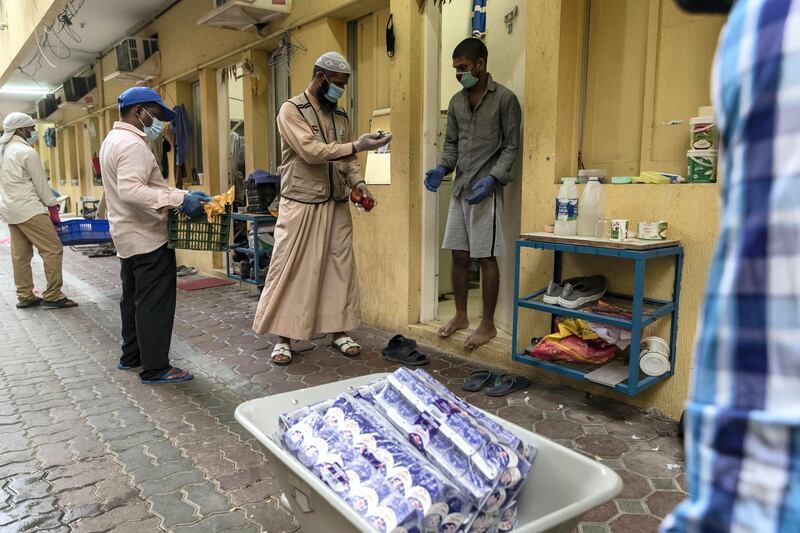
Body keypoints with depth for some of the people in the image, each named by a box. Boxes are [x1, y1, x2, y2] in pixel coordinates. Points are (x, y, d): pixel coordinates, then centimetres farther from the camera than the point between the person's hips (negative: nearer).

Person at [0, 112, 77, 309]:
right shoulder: (26, 151, -13)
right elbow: (40, 182, -10)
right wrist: (52, 206, 0)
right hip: (29, 209, -9)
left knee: (20, 255, 10)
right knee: (53, 249, -6)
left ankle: (25, 296, 14)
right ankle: (53, 296, -7)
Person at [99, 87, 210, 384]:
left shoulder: (113, 140, 16)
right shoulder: (132, 144, -18)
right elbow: (131, 191, -30)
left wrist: (181, 194, 9)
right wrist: (179, 199, -33)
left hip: (128, 237, 11)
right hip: (147, 238, -11)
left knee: (134, 298, 19)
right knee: (155, 302, -5)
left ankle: (131, 356, 30)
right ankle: (155, 368, 0)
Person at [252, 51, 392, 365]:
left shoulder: (340, 116, 13)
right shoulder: (291, 110, -7)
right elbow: (311, 151, -21)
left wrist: (358, 182, -5)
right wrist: (357, 146, -26)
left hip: (336, 206, 6)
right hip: (301, 205, -6)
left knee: (341, 268, 7)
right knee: (291, 270, -1)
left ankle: (339, 331, 19)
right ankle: (284, 337, 10)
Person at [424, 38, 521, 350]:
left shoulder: (504, 99, -4)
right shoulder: (457, 101, 14)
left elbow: (511, 147, -7)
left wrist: (491, 179, -20)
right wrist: (442, 169, -1)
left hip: (486, 189, -6)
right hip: (460, 188, 6)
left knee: (486, 257, -2)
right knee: (458, 254, 9)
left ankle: (488, 324, 9)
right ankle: (460, 316, 23)